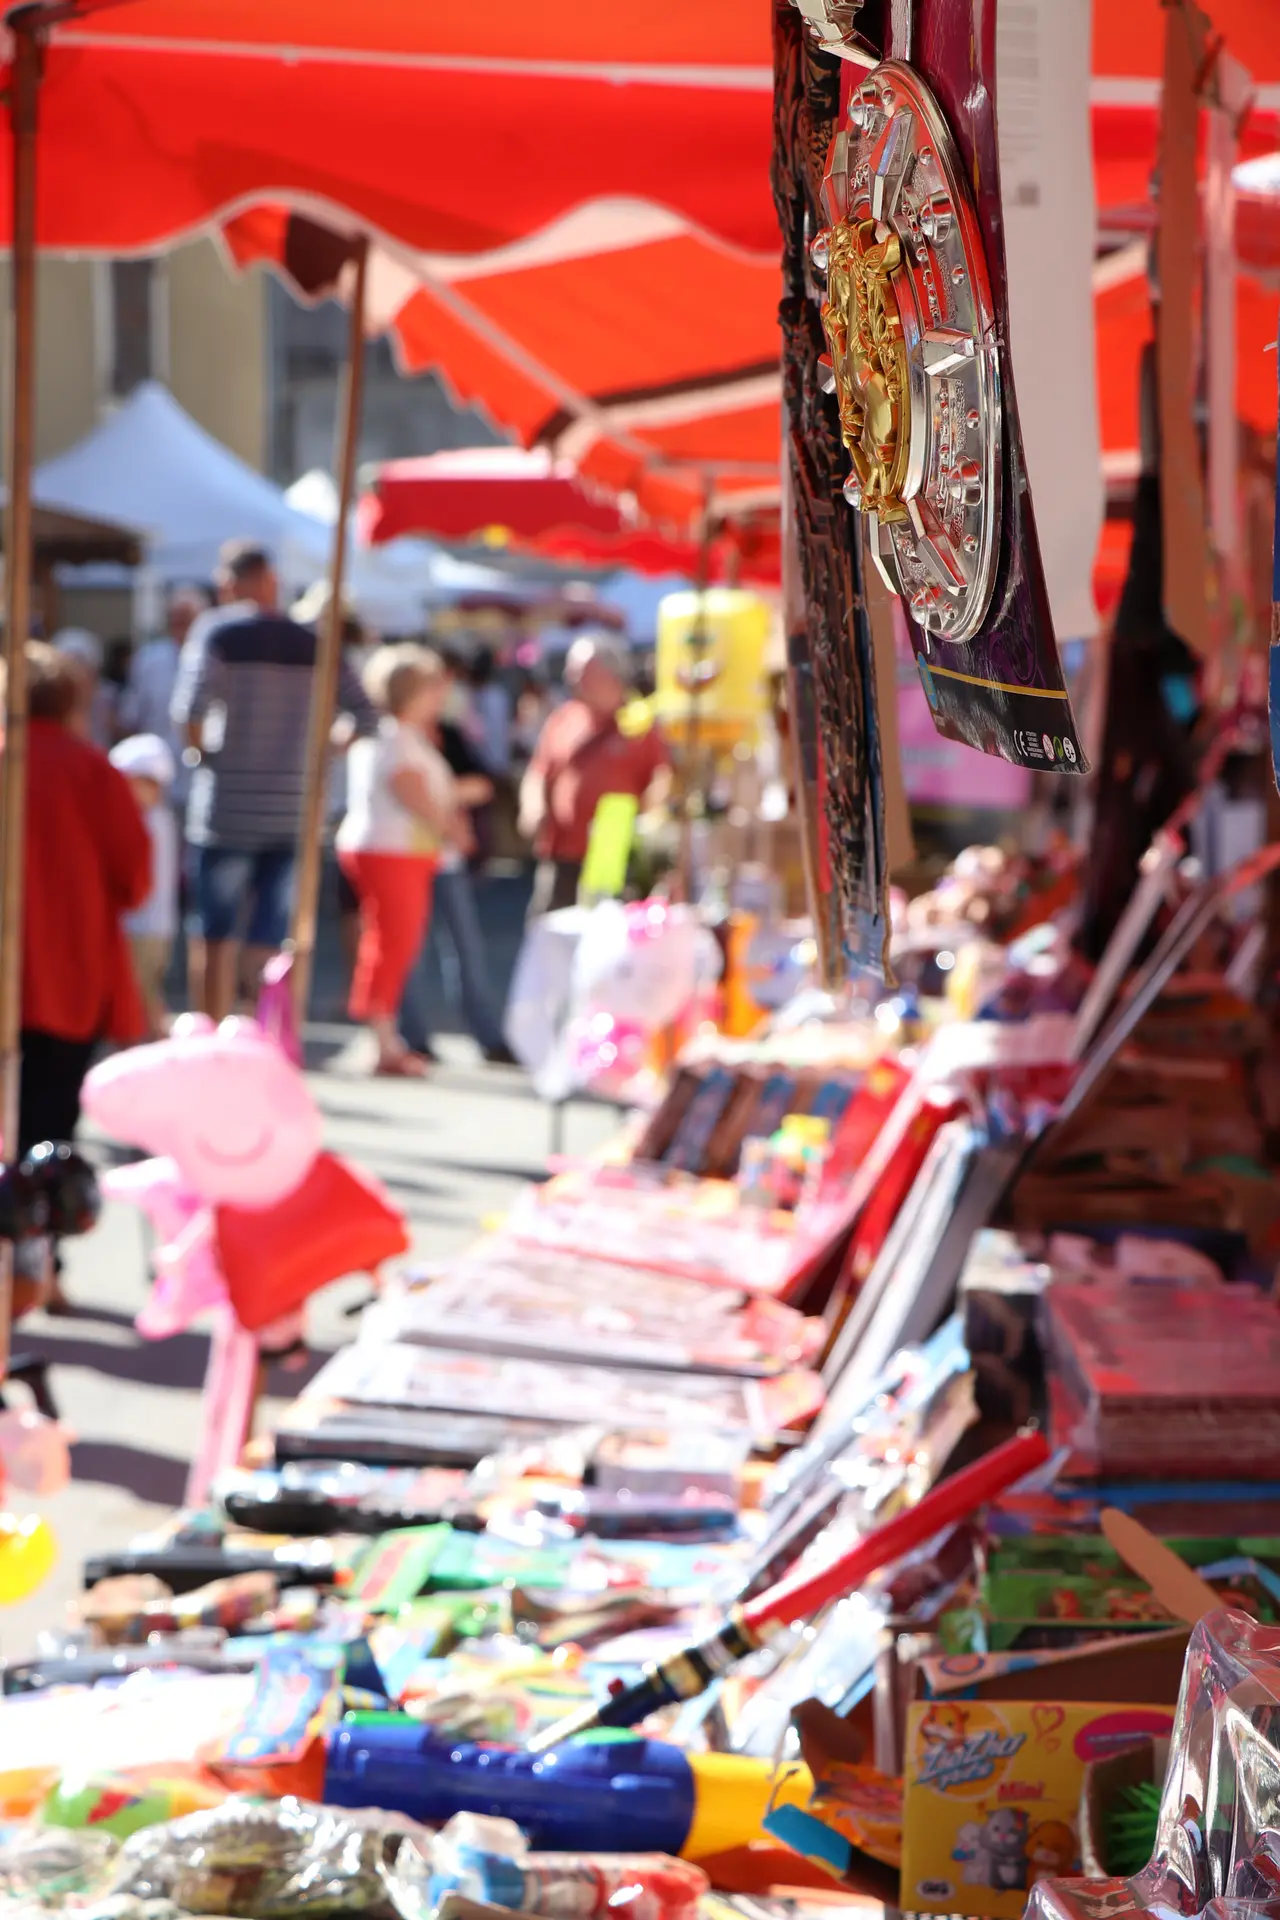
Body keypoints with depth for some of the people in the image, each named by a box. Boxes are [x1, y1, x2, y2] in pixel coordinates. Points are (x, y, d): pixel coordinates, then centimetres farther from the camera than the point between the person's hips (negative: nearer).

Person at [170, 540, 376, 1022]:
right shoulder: (311, 642, 7)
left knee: (213, 935, 7)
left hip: (226, 808, -3)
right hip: (291, 813, 3)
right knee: (270, 942, 9)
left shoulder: (217, 630, -4)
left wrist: (199, 751, -1)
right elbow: (366, 715, 3)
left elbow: (190, 708, -19)